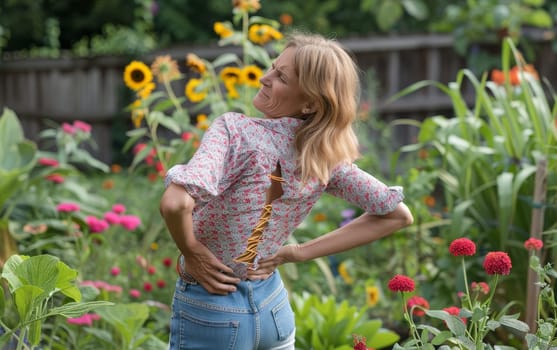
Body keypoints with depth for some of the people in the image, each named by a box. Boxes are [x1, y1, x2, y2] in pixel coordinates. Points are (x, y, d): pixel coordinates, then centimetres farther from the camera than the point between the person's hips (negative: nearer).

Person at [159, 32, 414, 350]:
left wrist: (191, 252, -17)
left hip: (209, 313, -5)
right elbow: (398, 214, 4)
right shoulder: (325, 159, -6)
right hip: (273, 306, 5)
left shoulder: (236, 130, -22)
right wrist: (298, 252, 2)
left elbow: (176, 202, -38)